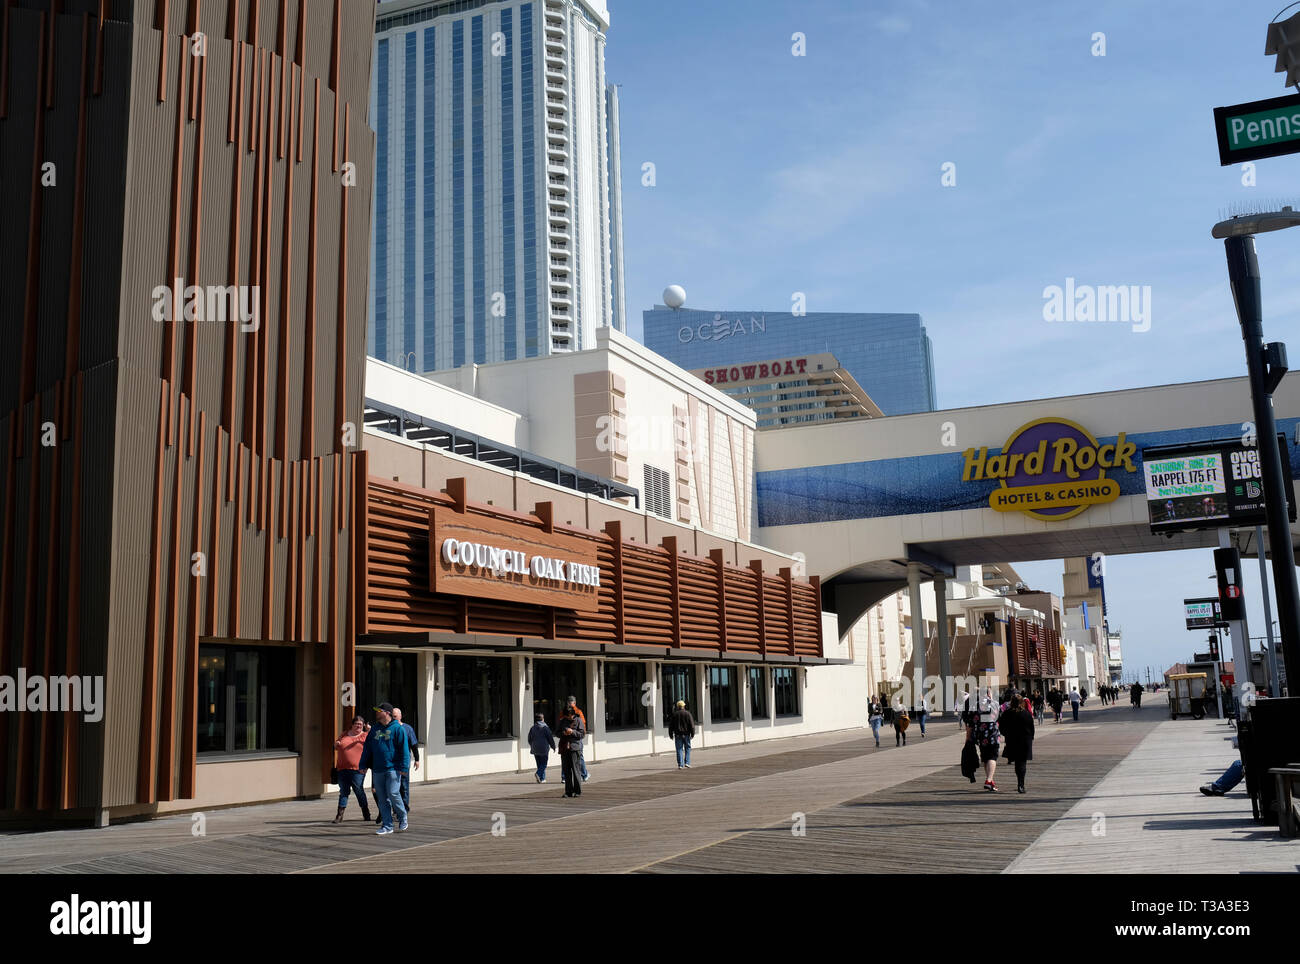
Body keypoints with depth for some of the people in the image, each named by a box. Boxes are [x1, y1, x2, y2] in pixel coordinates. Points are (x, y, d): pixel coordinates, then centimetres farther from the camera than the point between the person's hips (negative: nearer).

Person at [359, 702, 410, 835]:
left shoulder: (398, 728, -3)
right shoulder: (374, 729, 14)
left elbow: (404, 748, -6)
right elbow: (367, 748, 17)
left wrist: (403, 766, -11)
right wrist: (363, 765, 12)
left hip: (392, 768, -6)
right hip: (377, 769, 6)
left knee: (393, 793, -13)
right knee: (382, 798, 5)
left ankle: (402, 816, 12)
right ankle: (387, 825, 12)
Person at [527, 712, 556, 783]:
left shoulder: (533, 728, 6)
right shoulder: (545, 727, -8)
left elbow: (529, 739, 14)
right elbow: (550, 738, -6)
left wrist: (532, 747, 29)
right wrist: (553, 746, 6)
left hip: (535, 749, 5)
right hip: (544, 749, -5)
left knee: (539, 764, 11)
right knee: (544, 764, -2)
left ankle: (542, 779, 10)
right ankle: (538, 773, -24)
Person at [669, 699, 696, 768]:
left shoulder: (674, 714, 3)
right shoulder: (687, 713, -2)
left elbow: (671, 725, 6)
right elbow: (692, 724, -4)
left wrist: (671, 734, 13)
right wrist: (692, 734, 0)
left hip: (678, 734, 1)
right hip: (686, 734, -1)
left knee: (679, 750, 3)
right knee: (687, 749, 11)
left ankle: (680, 765, -1)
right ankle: (687, 763, 1)